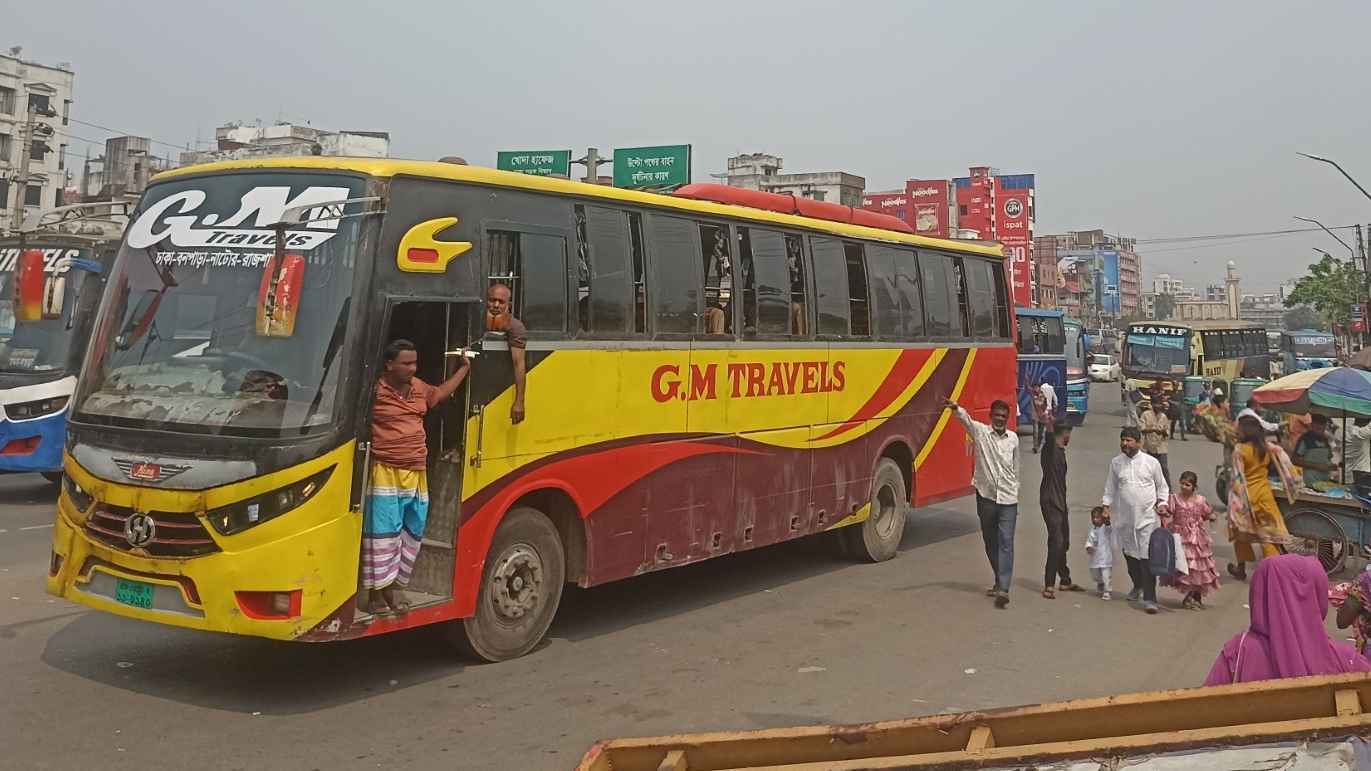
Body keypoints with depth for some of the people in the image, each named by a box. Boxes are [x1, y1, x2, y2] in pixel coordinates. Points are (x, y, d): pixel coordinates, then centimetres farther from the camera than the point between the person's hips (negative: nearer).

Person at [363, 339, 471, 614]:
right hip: (385, 474, -7)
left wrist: (464, 368, 32)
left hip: (417, 475, 7)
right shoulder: (375, 391, -13)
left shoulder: (419, 388, 11)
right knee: (383, 534, -4)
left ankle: (393, 588, 23)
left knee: (411, 534, 11)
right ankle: (376, 593, 4)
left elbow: (440, 393, 31)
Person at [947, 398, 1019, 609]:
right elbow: (966, 418, -24)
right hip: (986, 496, 0)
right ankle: (1000, 581, 31)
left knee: (1006, 542, -9)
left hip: (1008, 499, 0)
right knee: (990, 542, 12)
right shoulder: (980, 432, -1)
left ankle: (1003, 589, -16)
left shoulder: (1013, 439, 7)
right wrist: (956, 409, -44)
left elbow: (1015, 470, 17)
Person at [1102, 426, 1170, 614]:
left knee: (1147, 557, -11)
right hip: (1124, 518, 3)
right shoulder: (1116, 463, 5)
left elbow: (1162, 486, 11)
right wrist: (1106, 507, 4)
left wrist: (1162, 502, -3)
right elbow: (1110, 488, 13)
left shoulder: (1151, 462, -1)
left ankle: (1149, 598, -9)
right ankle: (1138, 586, 38)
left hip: (1147, 517, -3)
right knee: (1129, 554, 14)